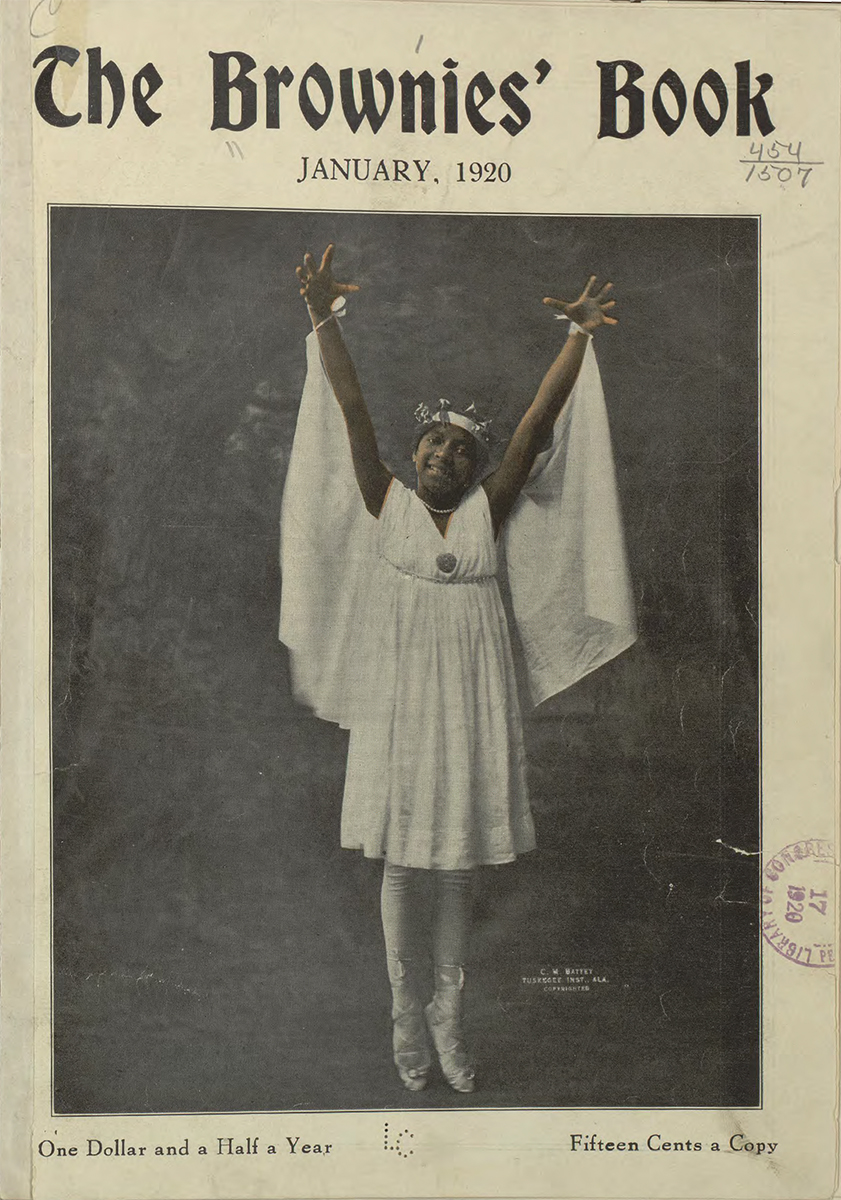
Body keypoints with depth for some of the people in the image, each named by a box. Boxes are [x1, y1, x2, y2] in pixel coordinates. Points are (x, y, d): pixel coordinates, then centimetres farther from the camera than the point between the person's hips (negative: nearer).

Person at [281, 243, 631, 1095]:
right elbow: (353, 412, -4)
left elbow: (537, 426, -3)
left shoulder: (490, 509, 5)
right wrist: (325, 319, -12)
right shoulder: (386, 502, 4)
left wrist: (580, 338, -11)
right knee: (403, 862, 6)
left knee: (457, 864, 8)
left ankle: (447, 1018, 20)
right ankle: (407, 1020, 18)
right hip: (400, 692, -1)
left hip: (471, 698, 1)